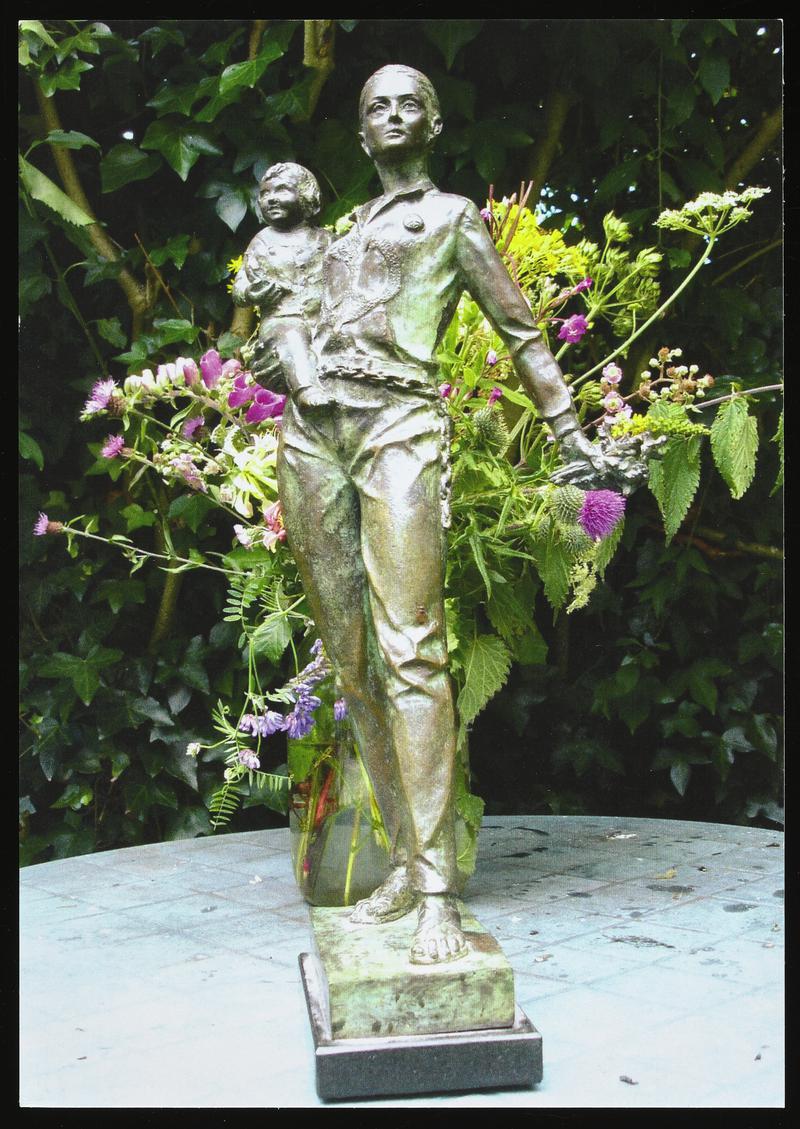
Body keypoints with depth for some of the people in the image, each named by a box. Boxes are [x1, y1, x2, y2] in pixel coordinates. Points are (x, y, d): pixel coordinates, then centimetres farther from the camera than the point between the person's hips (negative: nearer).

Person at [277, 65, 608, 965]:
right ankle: (405, 863, 7)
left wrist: (570, 433, 13)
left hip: (401, 428, -6)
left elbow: (521, 332, 14)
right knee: (350, 660, 1)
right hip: (312, 433, 6)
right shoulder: (349, 231, 27)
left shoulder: (452, 216, 14)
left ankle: (438, 890, -20)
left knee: (410, 652, -18)